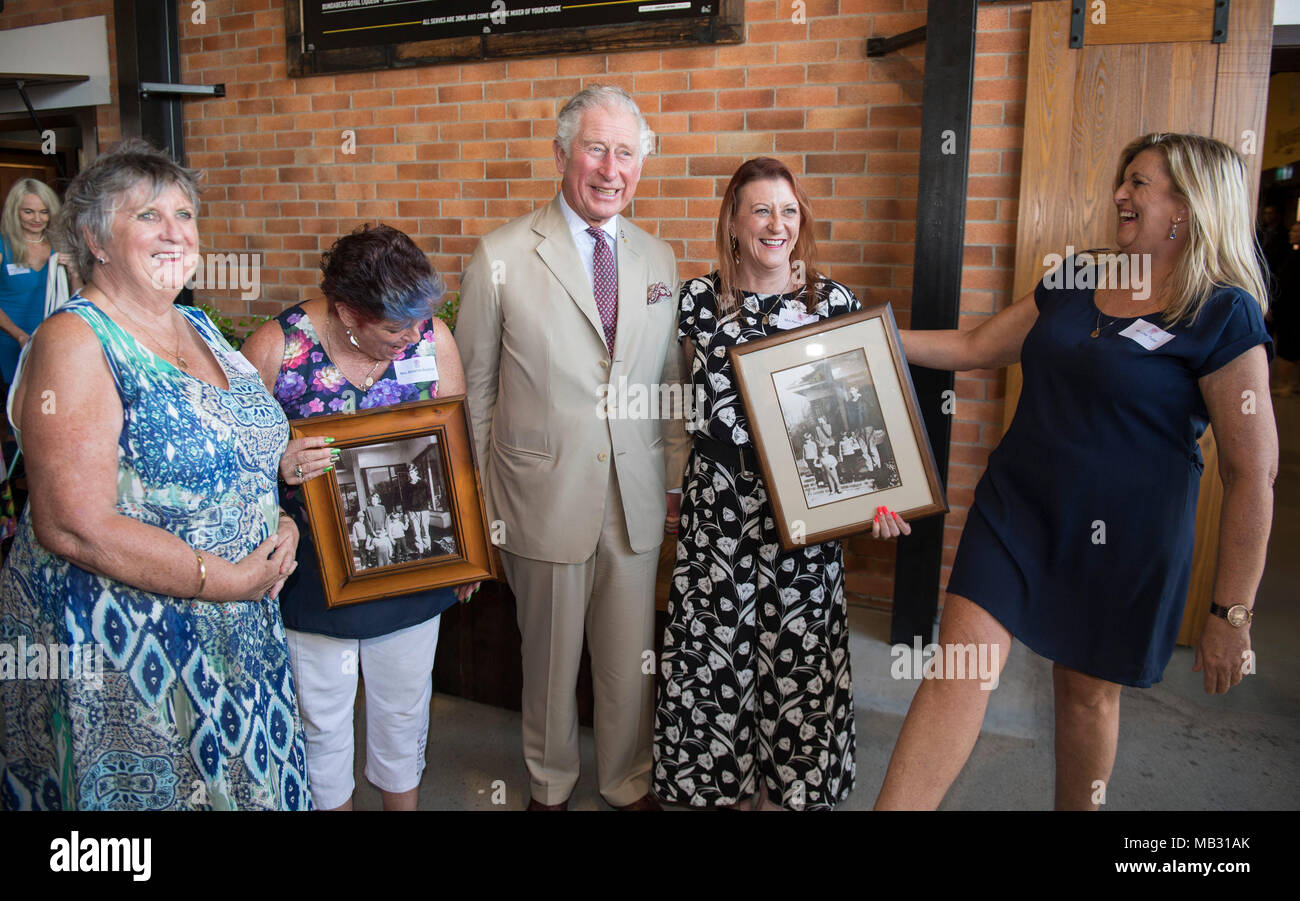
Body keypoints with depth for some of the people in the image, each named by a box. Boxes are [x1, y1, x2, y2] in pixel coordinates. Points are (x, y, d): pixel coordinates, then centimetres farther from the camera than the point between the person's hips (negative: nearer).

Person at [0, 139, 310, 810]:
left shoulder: (199, 327, 7)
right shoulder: (73, 344, -16)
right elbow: (75, 526, -23)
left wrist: (282, 524, -1)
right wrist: (229, 579, -19)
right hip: (117, 656, -7)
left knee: (244, 784, 20)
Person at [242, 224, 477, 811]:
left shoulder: (430, 336, -7)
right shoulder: (275, 348, -14)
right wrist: (278, 466, -28)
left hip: (412, 564, 2)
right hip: (317, 574, -2)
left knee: (405, 708, 20)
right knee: (323, 718, 15)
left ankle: (403, 802, 46)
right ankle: (333, 801, 42)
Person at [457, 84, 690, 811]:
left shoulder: (659, 259, 7)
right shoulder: (501, 257, -5)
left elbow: (673, 382, 11)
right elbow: (474, 385, -1)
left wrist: (678, 480, 10)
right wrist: (480, 498, 1)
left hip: (636, 502, 3)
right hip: (545, 499, -3)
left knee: (632, 661, 14)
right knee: (550, 659, 14)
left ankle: (630, 783, 39)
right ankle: (551, 784, 39)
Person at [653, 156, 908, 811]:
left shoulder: (836, 302, 0)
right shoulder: (699, 300, 0)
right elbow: (707, 406, 5)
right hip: (721, 506, 0)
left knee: (798, 648, 9)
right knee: (717, 646, 9)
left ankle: (791, 784, 32)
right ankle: (722, 782, 31)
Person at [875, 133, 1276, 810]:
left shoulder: (1222, 316, -10)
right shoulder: (1074, 282, 8)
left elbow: (1253, 473, -11)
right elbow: (975, 348, 16)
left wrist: (1232, 612, -11)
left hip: (1121, 535, -4)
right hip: (1015, 504, 4)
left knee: (1088, 690, 11)